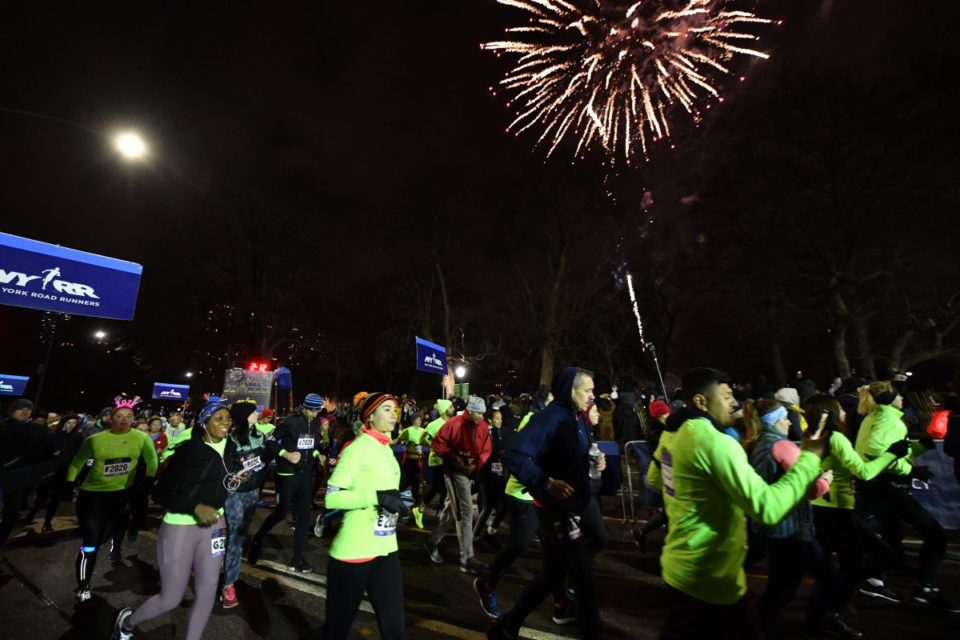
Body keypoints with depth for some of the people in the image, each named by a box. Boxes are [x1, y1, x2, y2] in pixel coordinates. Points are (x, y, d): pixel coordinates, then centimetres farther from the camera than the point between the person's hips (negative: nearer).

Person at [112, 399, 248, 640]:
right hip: (180, 527, -5)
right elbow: (161, 492, -15)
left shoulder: (228, 448, 0)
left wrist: (233, 481, -2)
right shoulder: (188, 450, -18)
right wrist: (195, 507, -25)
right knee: (171, 599, 8)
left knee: (208, 592, 8)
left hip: (214, 524, 5)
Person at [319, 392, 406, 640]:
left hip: (386, 549, 7)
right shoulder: (358, 448, -15)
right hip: (354, 551, -6)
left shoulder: (385, 448, 10)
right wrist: (378, 497, -27)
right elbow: (331, 497, -20)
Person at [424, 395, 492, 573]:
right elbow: (437, 442, -11)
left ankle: (432, 542, 38)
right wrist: (452, 458, -19)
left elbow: (486, 450, 3)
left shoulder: (483, 427, -1)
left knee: (452, 508, 19)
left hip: (470, 471, 7)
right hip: (455, 470, -7)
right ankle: (466, 559, -3)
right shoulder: (454, 423, -17)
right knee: (465, 510, -10)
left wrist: (477, 464, -14)